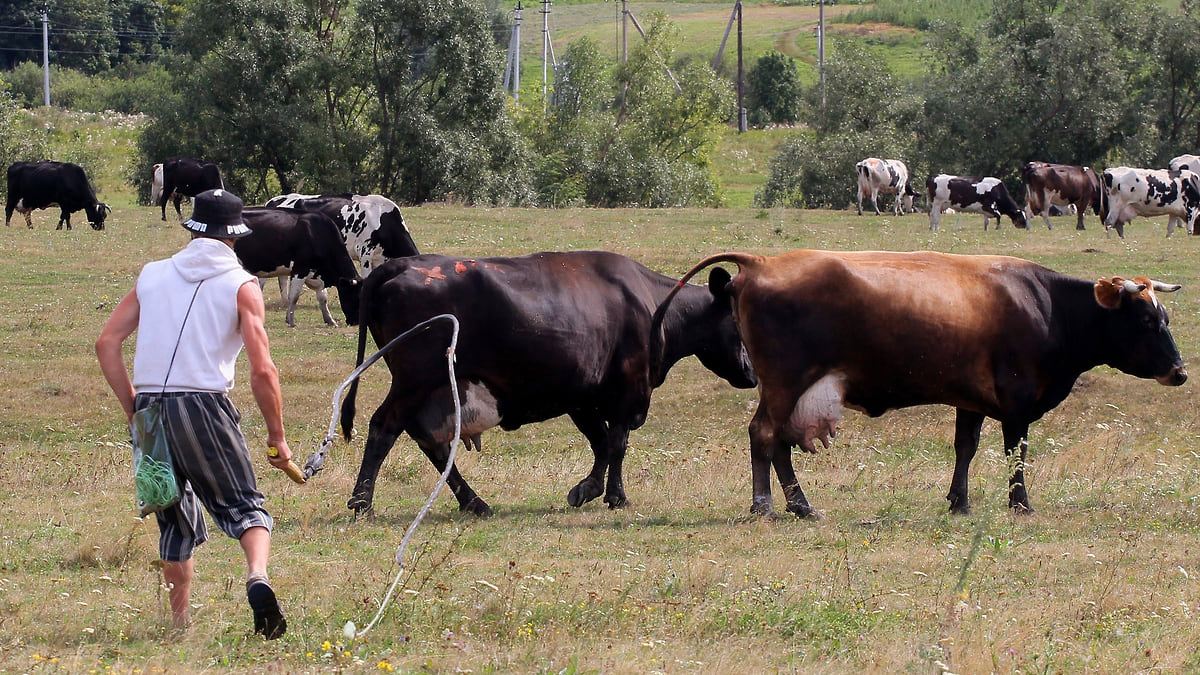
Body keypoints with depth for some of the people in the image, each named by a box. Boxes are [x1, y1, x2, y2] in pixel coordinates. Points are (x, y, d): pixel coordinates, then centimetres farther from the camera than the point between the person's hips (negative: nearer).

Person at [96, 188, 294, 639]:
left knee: (176, 519, 17)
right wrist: (277, 437, 3)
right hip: (203, 407, -3)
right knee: (244, 507, 4)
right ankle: (257, 577, -26)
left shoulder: (153, 275, 14)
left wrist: (133, 410, 13)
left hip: (149, 411, 3)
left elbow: (107, 343, 9)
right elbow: (262, 370, -6)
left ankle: (179, 625, 17)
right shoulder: (241, 286, 3)